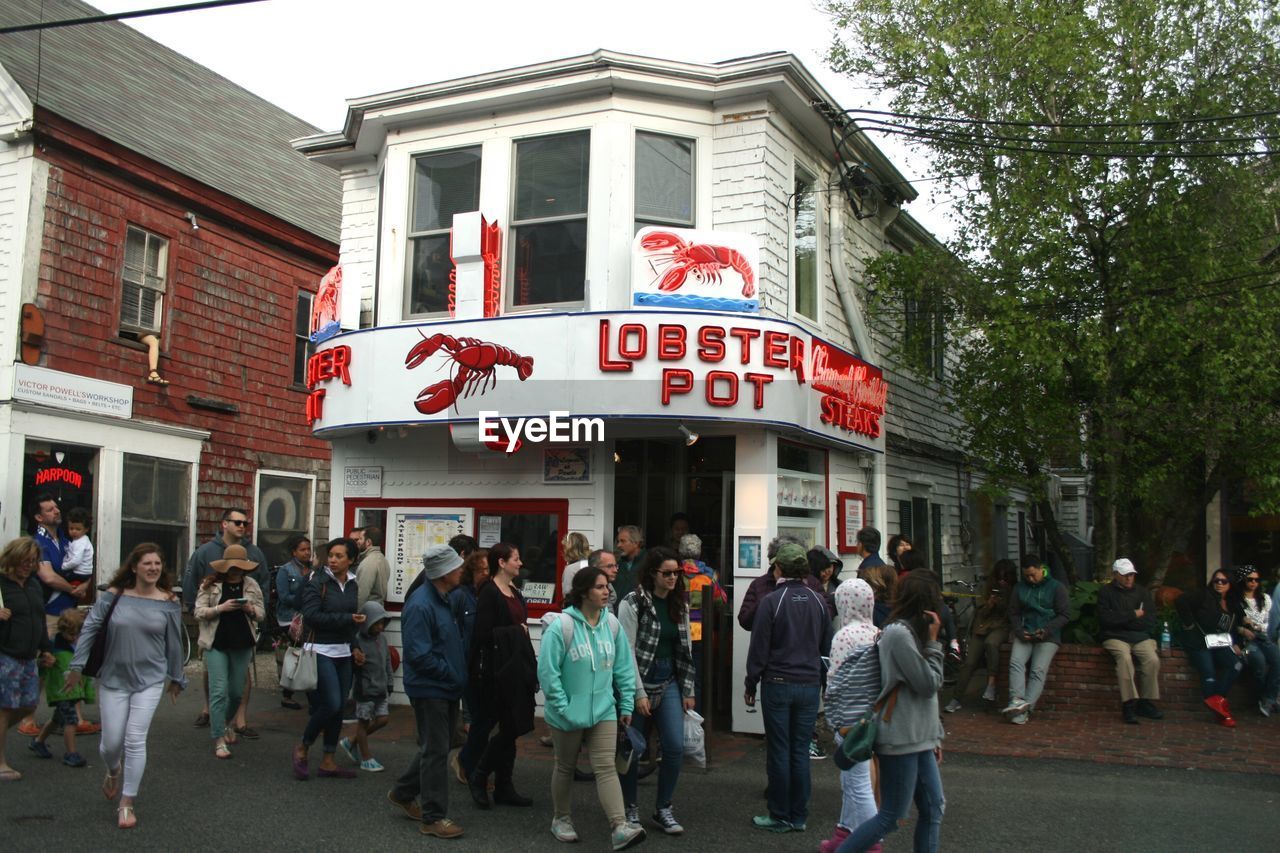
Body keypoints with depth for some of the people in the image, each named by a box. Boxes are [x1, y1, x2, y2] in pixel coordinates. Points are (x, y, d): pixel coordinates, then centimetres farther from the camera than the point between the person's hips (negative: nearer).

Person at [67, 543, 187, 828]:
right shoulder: (113, 596, -4)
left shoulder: (169, 602, -3)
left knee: (135, 740, -6)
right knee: (111, 742, 5)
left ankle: (127, 804, 6)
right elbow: (89, 629, 0)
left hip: (150, 680, -1)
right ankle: (114, 772, 42)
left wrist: (176, 678, 12)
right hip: (113, 679, 1)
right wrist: (77, 666, -3)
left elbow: (174, 643, 5)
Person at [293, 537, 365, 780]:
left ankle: (328, 762, 16)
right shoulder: (317, 583, -9)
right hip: (321, 651, -6)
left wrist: (354, 647, 11)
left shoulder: (352, 585, 10)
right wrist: (348, 619, -19)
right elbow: (312, 616, -19)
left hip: (343, 653, 7)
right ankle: (302, 749, 9)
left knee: (339, 707, 7)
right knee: (331, 704, -13)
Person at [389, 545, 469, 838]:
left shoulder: (444, 599, 7)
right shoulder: (420, 606, -22)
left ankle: (403, 793, 36)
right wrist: (452, 674, -15)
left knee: (435, 748, 19)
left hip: (446, 688, 9)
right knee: (435, 751, -1)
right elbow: (419, 655, -24)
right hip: (429, 689, -9)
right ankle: (434, 818, 9)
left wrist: (457, 675, 9)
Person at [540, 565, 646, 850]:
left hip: (603, 711, 3)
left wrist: (626, 705, 5)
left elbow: (624, 667, 6)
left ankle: (620, 828, -11)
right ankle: (561, 820, 33)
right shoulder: (561, 626, -19)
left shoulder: (612, 623, -2)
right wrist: (564, 708, -15)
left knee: (606, 768, -4)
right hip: (568, 714, -3)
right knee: (565, 767, 15)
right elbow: (548, 672, -17)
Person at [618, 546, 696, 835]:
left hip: (670, 683, 5)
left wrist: (688, 691, 7)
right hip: (639, 682, -4)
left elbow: (686, 649, 9)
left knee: (675, 748, -2)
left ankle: (663, 809, 15)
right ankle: (631, 808, 26)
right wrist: (638, 693, -15)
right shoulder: (633, 603, -12)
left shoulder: (680, 604, 6)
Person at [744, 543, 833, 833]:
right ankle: (799, 817, 15)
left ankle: (780, 817, 11)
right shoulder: (818, 601, 3)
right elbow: (827, 645, 11)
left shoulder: (772, 601, -11)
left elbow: (759, 646, -8)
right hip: (810, 684, 4)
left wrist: (751, 684, 0)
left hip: (778, 684, -4)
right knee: (801, 752, 9)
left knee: (779, 752, 4)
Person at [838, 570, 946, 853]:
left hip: (918, 740, 10)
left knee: (933, 809, 12)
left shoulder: (911, 632, 13)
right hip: (900, 741, -10)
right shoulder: (898, 634, -18)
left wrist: (934, 736, 17)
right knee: (891, 817, -3)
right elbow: (928, 685, -16)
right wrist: (933, 642, -9)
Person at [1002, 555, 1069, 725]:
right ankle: (1017, 701, -33)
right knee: (1016, 662, -22)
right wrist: (1019, 631, -3)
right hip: (1024, 634, 3)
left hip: (1048, 636, -3)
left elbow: (1065, 614, 0)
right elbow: (1013, 613, 16)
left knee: (1038, 670, -19)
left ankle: (1026, 707, -27)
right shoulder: (1019, 588, 13)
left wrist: (1046, 630, -13)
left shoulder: (1056, 587, 3)